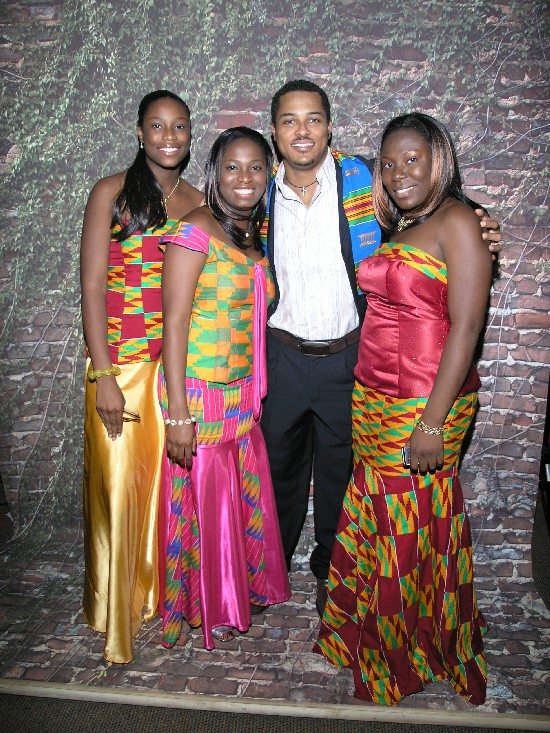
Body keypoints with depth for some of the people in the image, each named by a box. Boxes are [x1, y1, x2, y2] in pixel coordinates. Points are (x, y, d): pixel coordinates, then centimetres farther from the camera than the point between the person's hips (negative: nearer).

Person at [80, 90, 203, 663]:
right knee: (119, 482, 3)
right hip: (120, 363, -3)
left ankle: (162, 590, 31)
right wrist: (103, 375, -12)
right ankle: (118, 610, 23)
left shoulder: (198, 202, 10)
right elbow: (91, 288, -5)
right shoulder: (111, 192, -1)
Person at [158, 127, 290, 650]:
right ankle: (206, 608, 31)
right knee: (204, 499, 8)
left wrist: (256, 395, 11)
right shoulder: (196, 231, -12)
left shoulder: (254, 236, 11)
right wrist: (178, 412, -19)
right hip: (199, 392, -7)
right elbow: (174, 322, -16)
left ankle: (240, 591, 40)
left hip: (242, 393, 7)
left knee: (245, 497, 16)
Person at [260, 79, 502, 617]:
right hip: (283, 356, 2)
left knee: (338, 471, 14)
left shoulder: (363, 178, -6)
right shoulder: (263, 195, 2)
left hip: (346, 357, -2)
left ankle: (330, 568, 38)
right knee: (280, 466, 17)